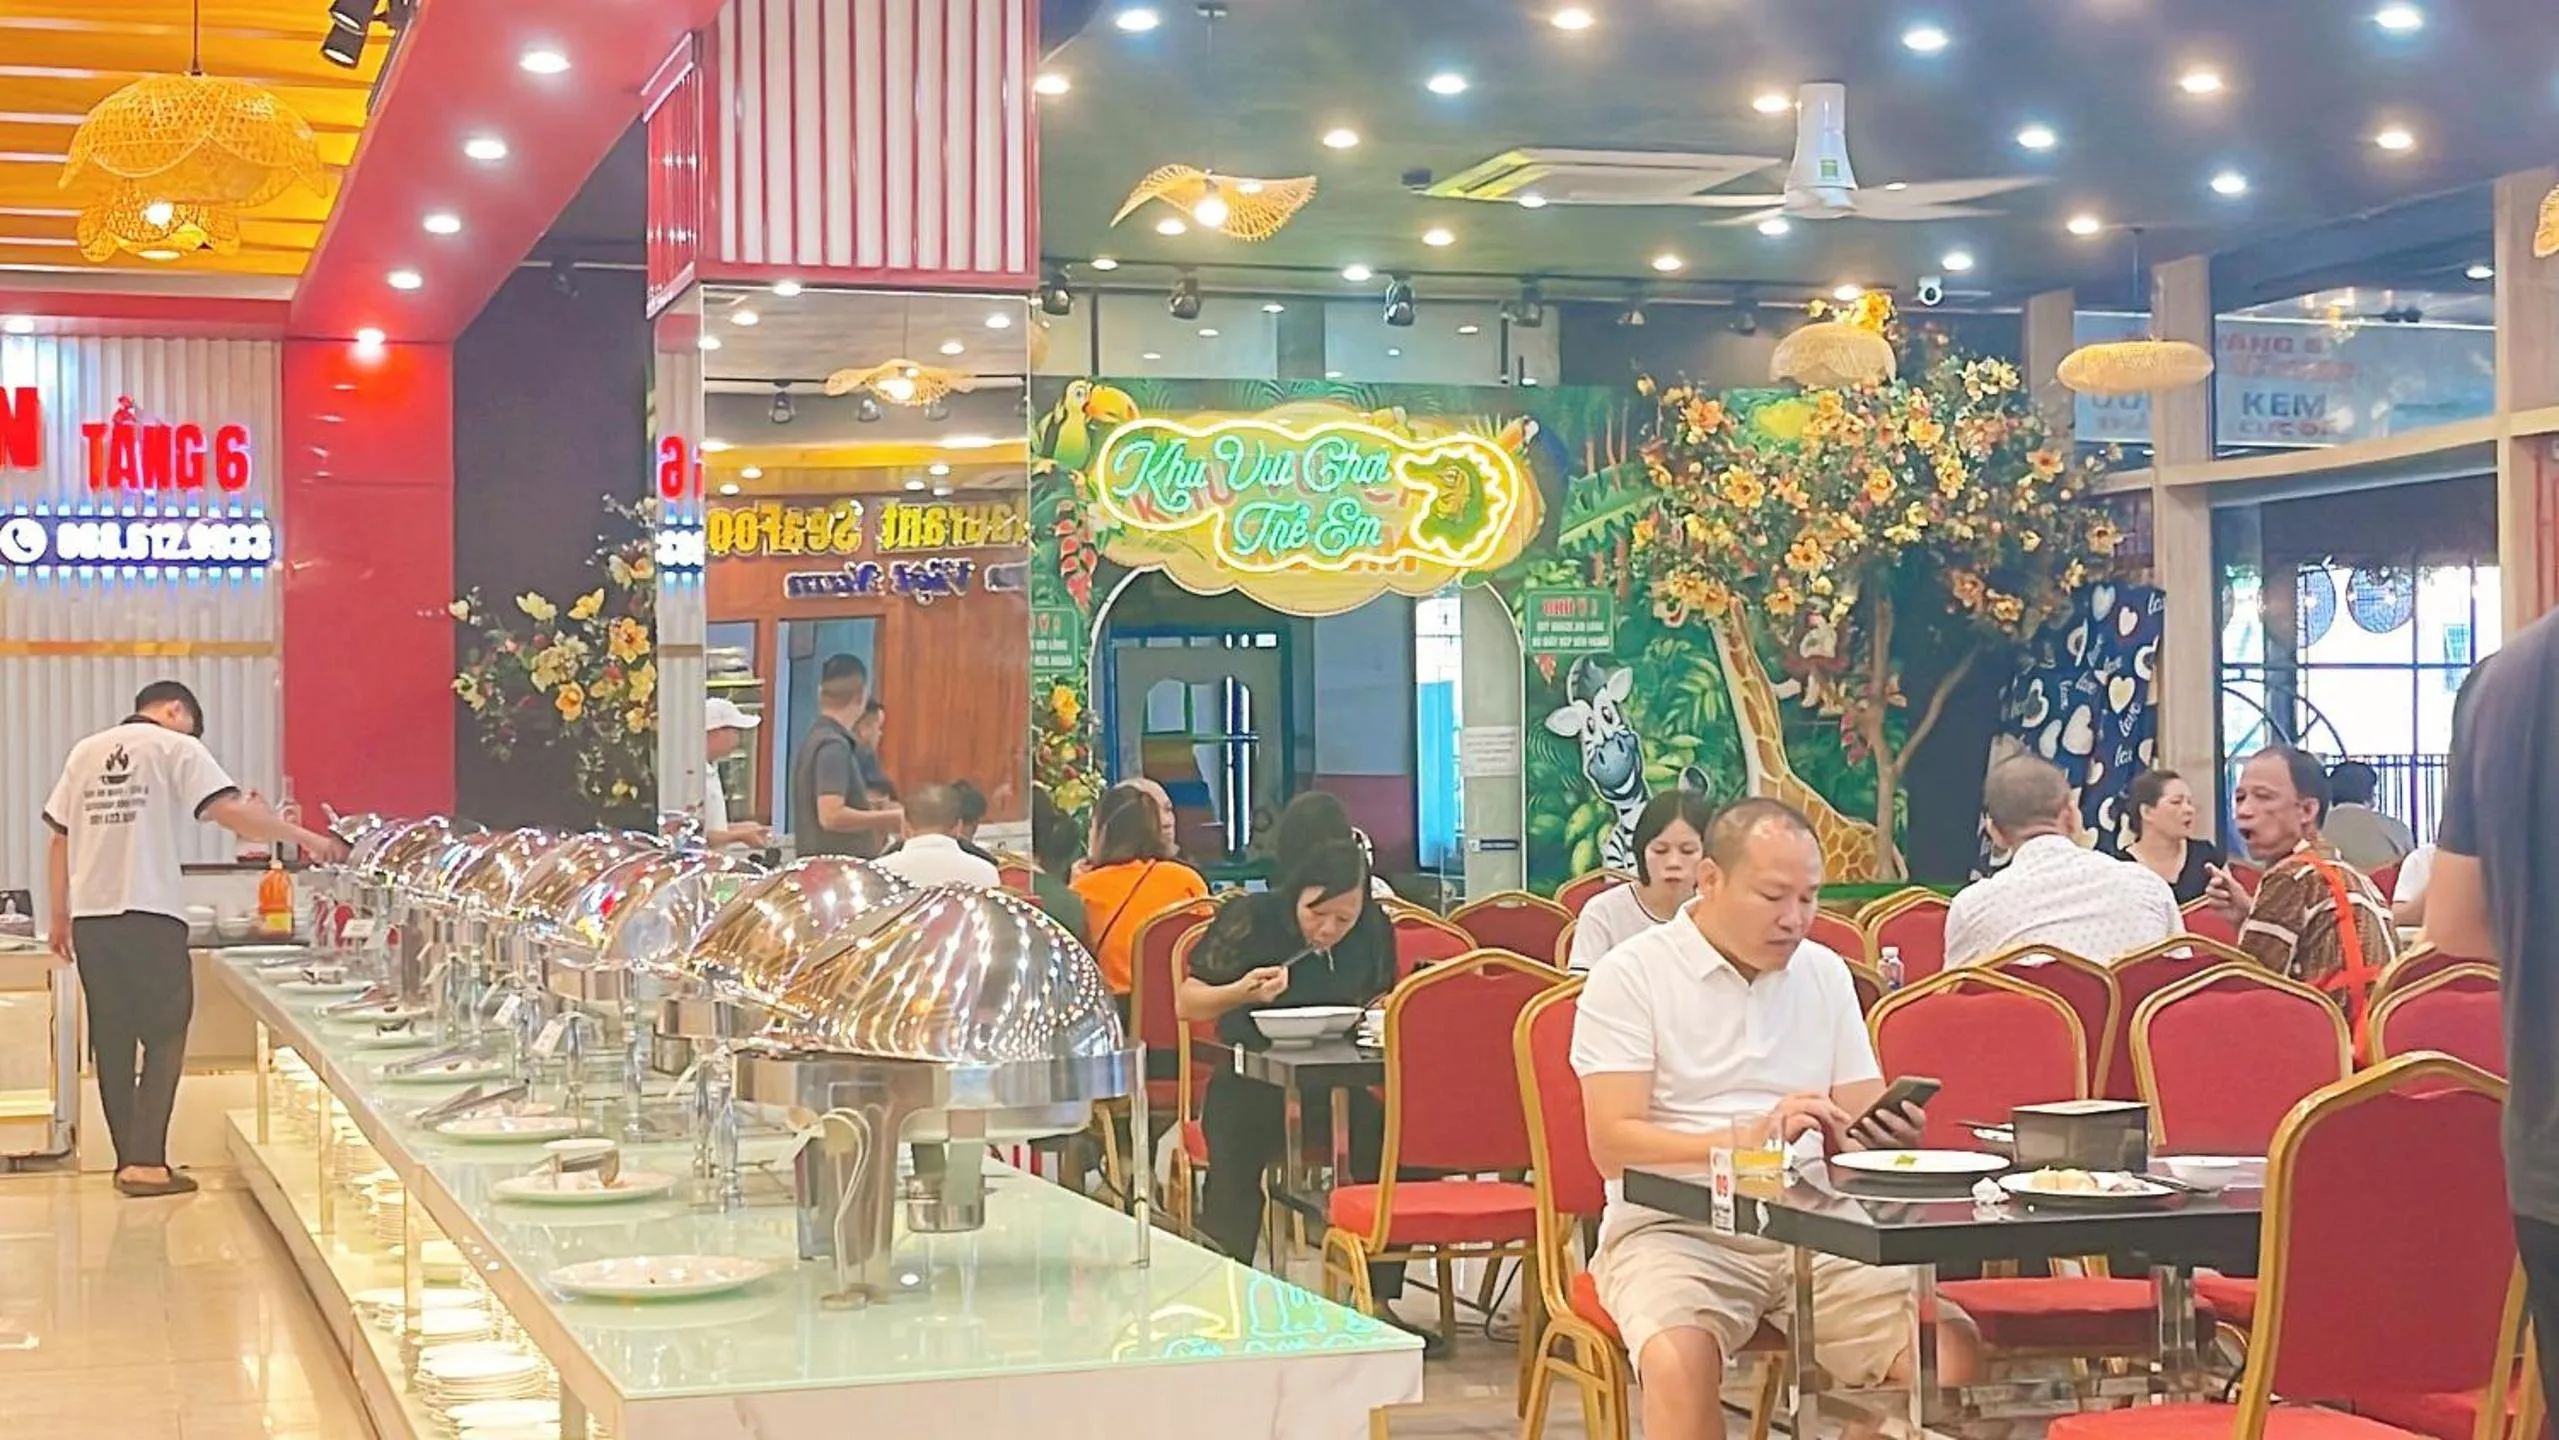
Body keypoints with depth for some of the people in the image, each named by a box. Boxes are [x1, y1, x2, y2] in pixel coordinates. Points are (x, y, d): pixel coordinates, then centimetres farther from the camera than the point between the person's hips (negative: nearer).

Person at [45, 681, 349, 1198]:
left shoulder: (84, 752, 15)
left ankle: (129, 1158, 14)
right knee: (164, 1038, 0)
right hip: (150, 916, -5)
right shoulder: (176, 748, 0)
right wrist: (307, 839, -6)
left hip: (90, 918, 5)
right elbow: (231, 811, -11)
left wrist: (60, 916, 19)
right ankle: (145, 1162, -7)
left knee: (112, 1040, 11)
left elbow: (59, 836, 14)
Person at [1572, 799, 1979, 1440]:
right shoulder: (1629, 976, -1)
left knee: (1952, 1349, -21)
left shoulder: (1826, 973, 16)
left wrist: (1891, 1138, -11)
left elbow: (1861, 1126, 14)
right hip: (1673, 1230, -4)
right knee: (1678, 1358, -36)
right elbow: (1612, 1141, -10)